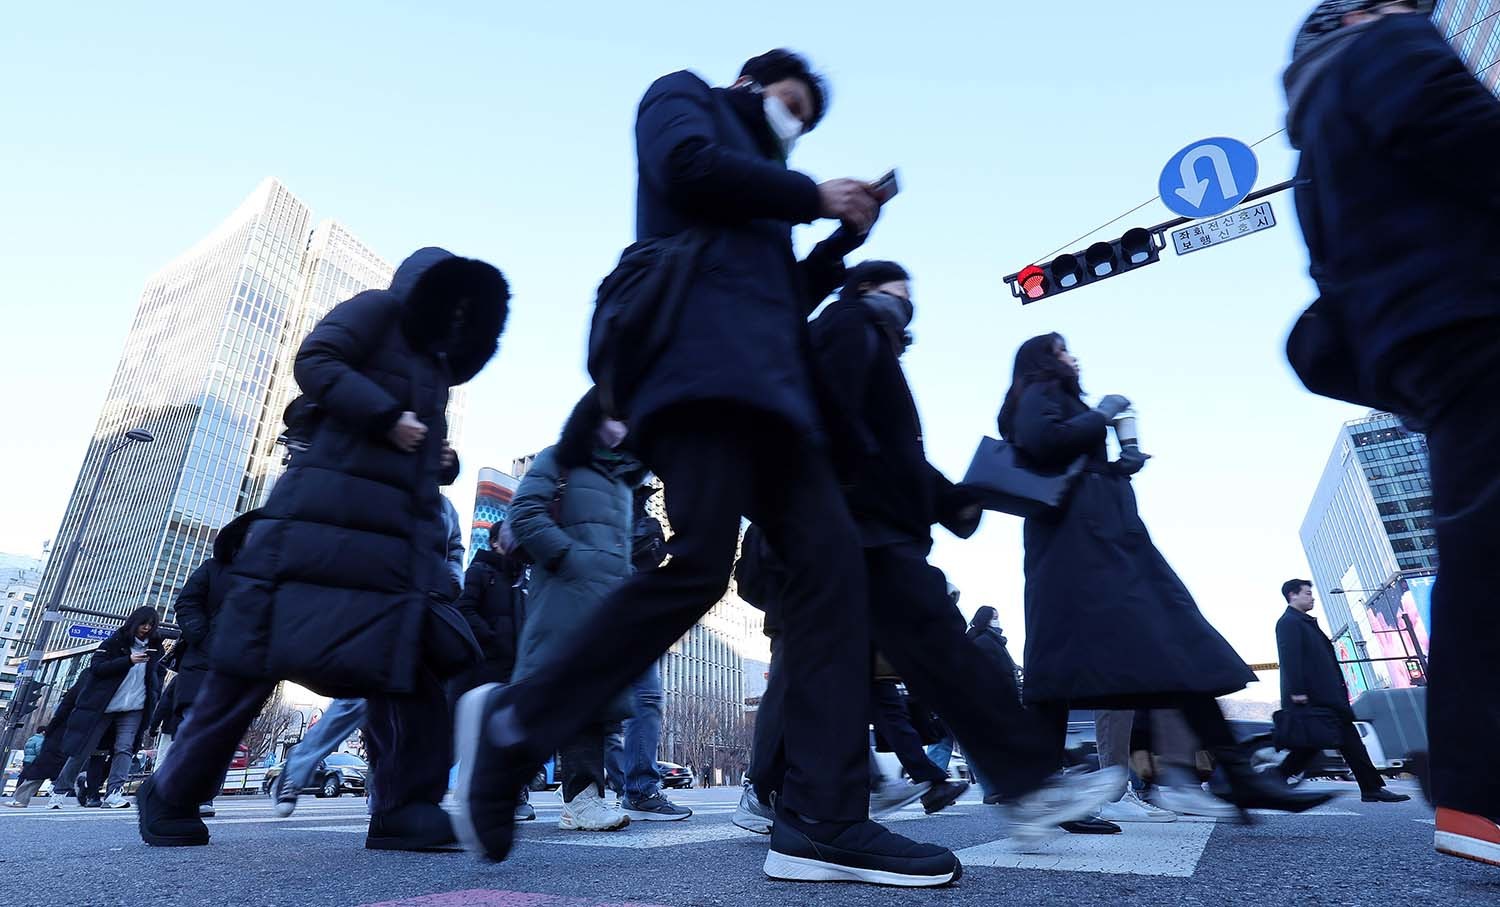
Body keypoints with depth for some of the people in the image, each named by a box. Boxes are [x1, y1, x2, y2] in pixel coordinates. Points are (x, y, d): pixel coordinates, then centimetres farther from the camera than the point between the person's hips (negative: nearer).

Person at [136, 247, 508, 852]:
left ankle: (404, 810, -7)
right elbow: (314, 361, -8)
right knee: (259, 650, -4)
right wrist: (387, 417, -14)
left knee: (413, 659, -7)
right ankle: (171, 797, 14)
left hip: (401, 529, 7)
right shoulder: (376, 309, 9)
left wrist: (441, 460, 13)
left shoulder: (433, 365, 29)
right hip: (328, 509, -7)